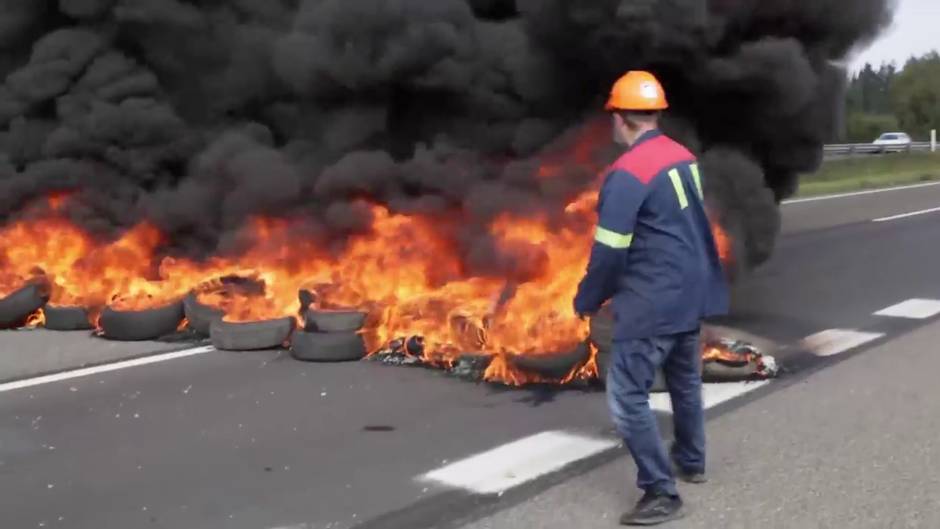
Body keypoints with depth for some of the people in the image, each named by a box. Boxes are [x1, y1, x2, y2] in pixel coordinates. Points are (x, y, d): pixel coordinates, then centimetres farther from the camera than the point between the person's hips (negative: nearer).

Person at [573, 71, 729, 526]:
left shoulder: (627, 174, -19)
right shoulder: (684, 158, 6)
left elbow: (609, 253, -19)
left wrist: (586, 302, -3)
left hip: (652, 303, -9)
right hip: (692, 293, 9)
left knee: (627, 397, -3)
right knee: (685, 379, 24)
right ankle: (691, 461, 42)